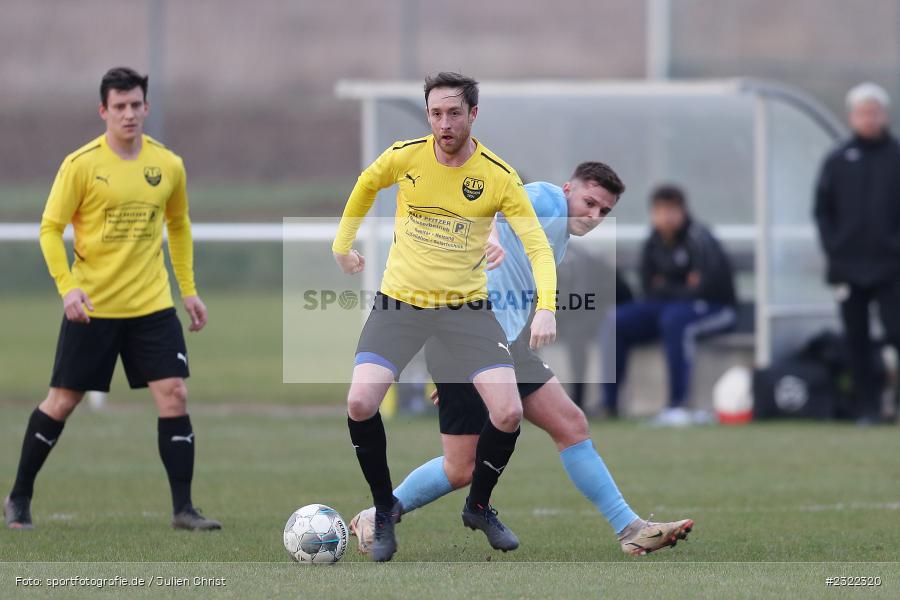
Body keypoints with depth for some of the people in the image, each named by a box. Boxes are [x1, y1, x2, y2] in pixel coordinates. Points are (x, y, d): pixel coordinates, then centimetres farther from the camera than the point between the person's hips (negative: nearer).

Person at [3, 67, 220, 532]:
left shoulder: (168, 165, 3)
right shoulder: (81, 165, -8)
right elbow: (50, 229, -6)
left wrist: (188, 289, 14)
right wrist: (66, 287, -19)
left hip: (152, 306, 3)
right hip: (92, 307, -3)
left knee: (174, 395, -9)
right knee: (63, 400, 4)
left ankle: (183, 508, -3)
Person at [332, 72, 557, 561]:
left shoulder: (498, 176, -11)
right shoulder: (404, 157, -8)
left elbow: (537, 246, -12)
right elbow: (366, 184, 15)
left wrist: (546, 307, -27)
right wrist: (343, 242, 20)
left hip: (467, 305, 0)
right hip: (399, 301, 1)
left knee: (508, 413, -15)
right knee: (360, 403, -18)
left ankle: (479, 506, 15)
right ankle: (385, 510, 6)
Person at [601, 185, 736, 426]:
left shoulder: (699, 240, -17)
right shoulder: (653, 245, 2)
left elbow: (703, 290, -23)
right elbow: (650, 291, 3)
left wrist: (666, 289, -10)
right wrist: (682, 289, -12)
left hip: (716, 309, -7)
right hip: (669, 306, 7)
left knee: (674, 318, -39)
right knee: (615, 321, -10)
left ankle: (678, 405, -40)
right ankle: (608, 403, -12)